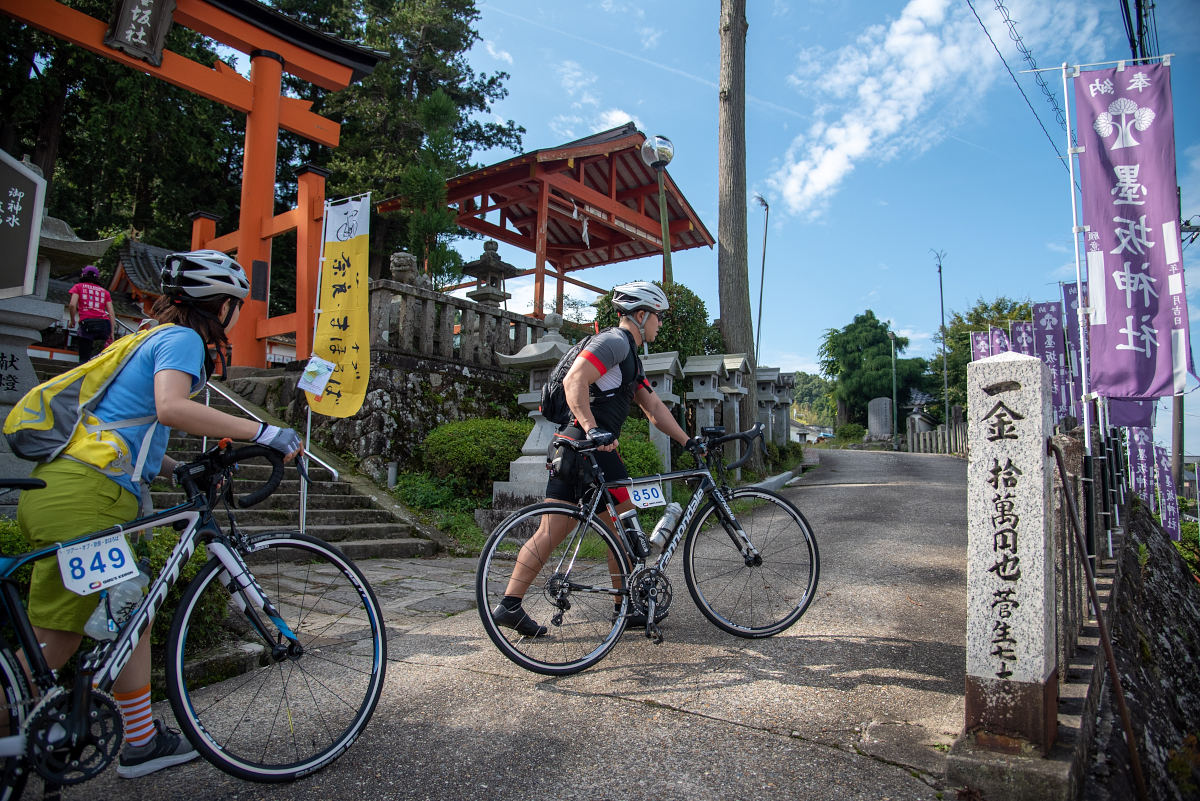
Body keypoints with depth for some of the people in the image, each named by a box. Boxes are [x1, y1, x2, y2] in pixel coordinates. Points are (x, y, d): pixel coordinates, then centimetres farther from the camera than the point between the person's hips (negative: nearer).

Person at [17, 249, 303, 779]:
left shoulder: (155, 338, 24)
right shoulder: (182, 338, -6)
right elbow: (171, 408, -27)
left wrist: (183, 470, 16)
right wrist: (262, 432, -25)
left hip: (60, 487, 10)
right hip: (83, 496, -10)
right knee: (54, 644, 0)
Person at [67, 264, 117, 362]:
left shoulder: (78, 287, 17)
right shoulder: (104, 291, 23)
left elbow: (72, 305, 0)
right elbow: (111, 313, 14)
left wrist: (72, 321, 15)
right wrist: (112, 333, 15)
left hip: (87, 322, -2)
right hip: (104, 323, 2)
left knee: (84, 359, -1)